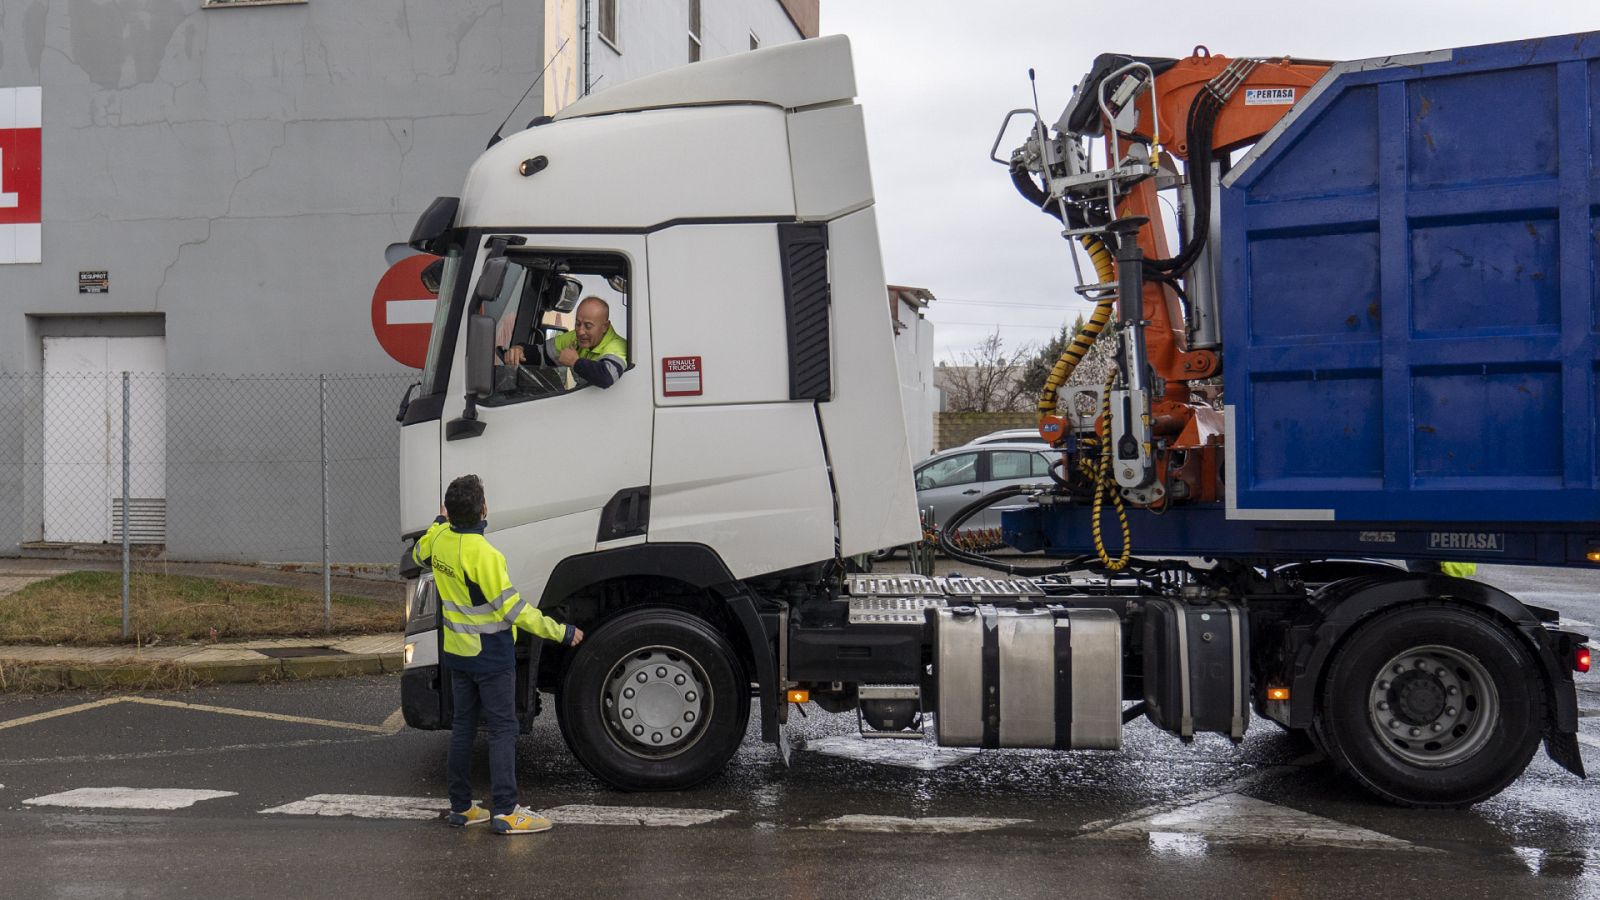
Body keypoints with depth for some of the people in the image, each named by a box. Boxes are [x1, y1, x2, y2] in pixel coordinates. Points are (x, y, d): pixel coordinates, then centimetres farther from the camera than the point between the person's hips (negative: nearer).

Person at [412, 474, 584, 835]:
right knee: (503, 729, -2)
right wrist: (561, 632, -18)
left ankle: (461, 806, 19)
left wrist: (439, 522, 36)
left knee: (463, 726, 14)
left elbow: (420, 556, 23)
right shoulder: (483, 554, -25)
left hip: (457, 652, 8)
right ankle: (505, 811, -5)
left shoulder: (439, 538, -3)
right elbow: (512, 609, -23)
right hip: (490, 656, -7)